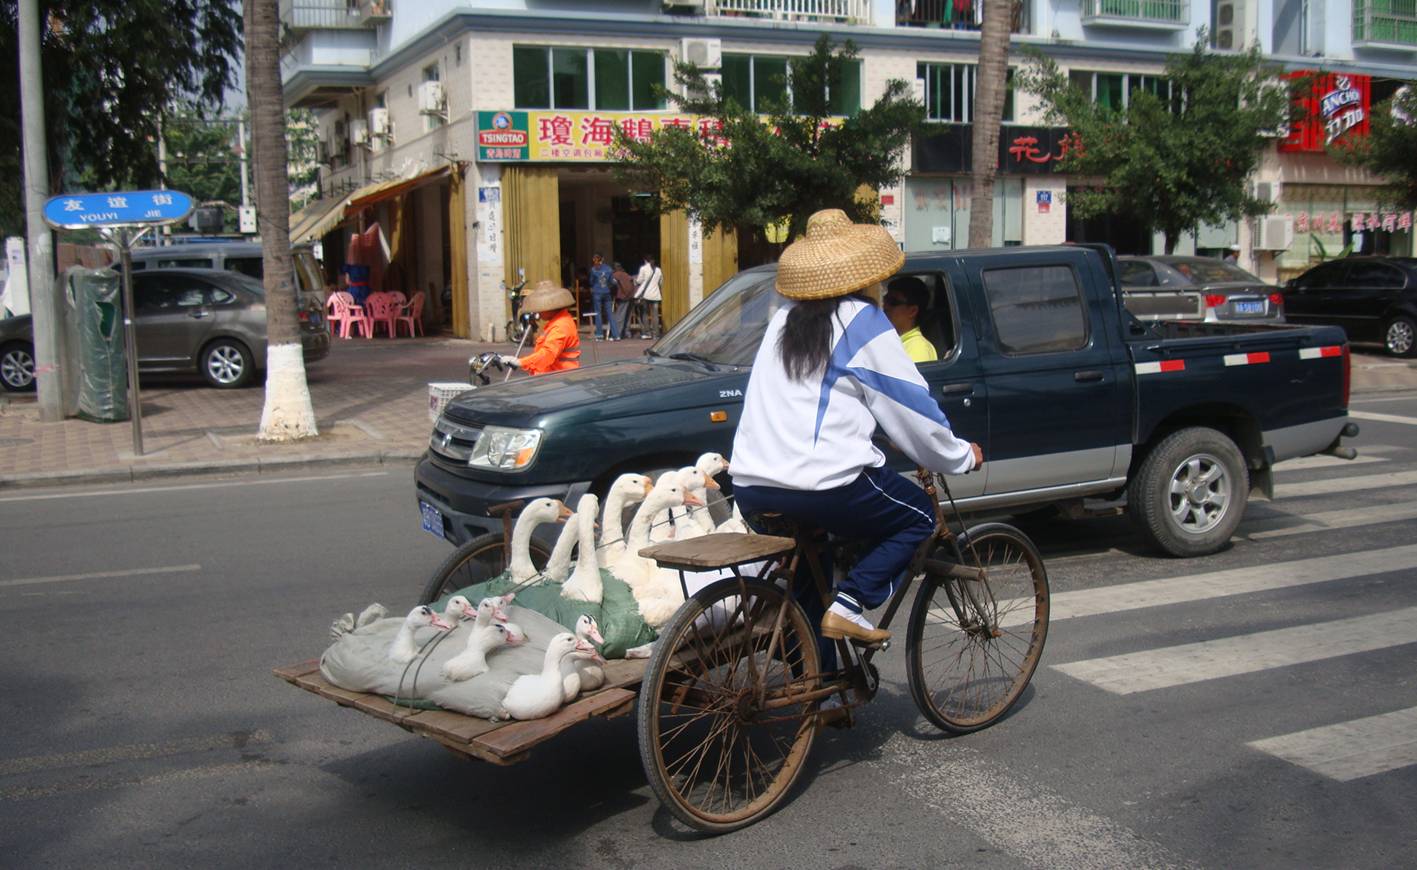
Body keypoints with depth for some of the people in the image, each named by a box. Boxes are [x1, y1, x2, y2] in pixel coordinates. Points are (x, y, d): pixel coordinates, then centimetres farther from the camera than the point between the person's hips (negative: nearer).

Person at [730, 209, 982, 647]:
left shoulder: (784, 319, 18)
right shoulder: (861, 320, -2)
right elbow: (912, 406, 0)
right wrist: (960, 457, 15)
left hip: (750, 487, 7)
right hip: (824, 485, -7)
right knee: (919, 516, 14)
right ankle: (849, 604, -3)